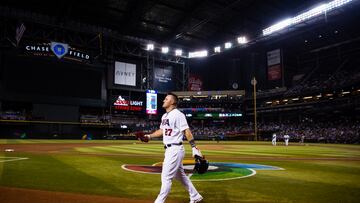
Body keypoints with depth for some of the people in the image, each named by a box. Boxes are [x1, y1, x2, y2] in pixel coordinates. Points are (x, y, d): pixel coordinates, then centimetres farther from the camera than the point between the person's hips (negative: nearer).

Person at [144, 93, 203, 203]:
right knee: (180, 175, 18)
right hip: (169, 149, 10)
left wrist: (194, 148, -23)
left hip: (175, 149, -10)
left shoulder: (178, 114, -14)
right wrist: (149, 136, 13)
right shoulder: (164, 116, 13)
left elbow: (187, 131, -19)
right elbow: (162, 130, 24)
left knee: (166, 177, -2)